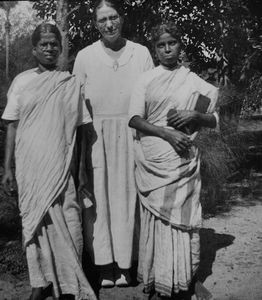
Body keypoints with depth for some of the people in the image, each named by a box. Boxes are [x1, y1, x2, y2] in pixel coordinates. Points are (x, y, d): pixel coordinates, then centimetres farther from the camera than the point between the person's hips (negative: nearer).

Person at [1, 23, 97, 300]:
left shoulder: (70, 84, 5)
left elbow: (79, 129, 6)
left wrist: (82, 170, 3)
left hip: (61, 167, -1)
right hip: (30, 166, 1)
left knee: (67, 223, -2)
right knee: (35, 222, 6)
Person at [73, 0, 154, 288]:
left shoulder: (141, 53, 5)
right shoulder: (84, 56, 5)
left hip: (130, 134, 0)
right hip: (95, 135, 0)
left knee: (126, 195, 2)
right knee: (97, 196, -1)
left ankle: (124, 264, 12)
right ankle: (103, 264, 9)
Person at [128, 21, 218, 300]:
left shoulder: (194, 82, 9)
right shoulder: (145, 79, 5)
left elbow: (214, 120, 11)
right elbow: (134, 119, -4)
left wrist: (195, 115, -11)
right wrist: (167, 133, -16)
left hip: (183, 160, 1)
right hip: (152, 161, -1)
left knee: (184, 217, 4)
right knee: (156, 217, 1)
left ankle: (190, 277, 17)